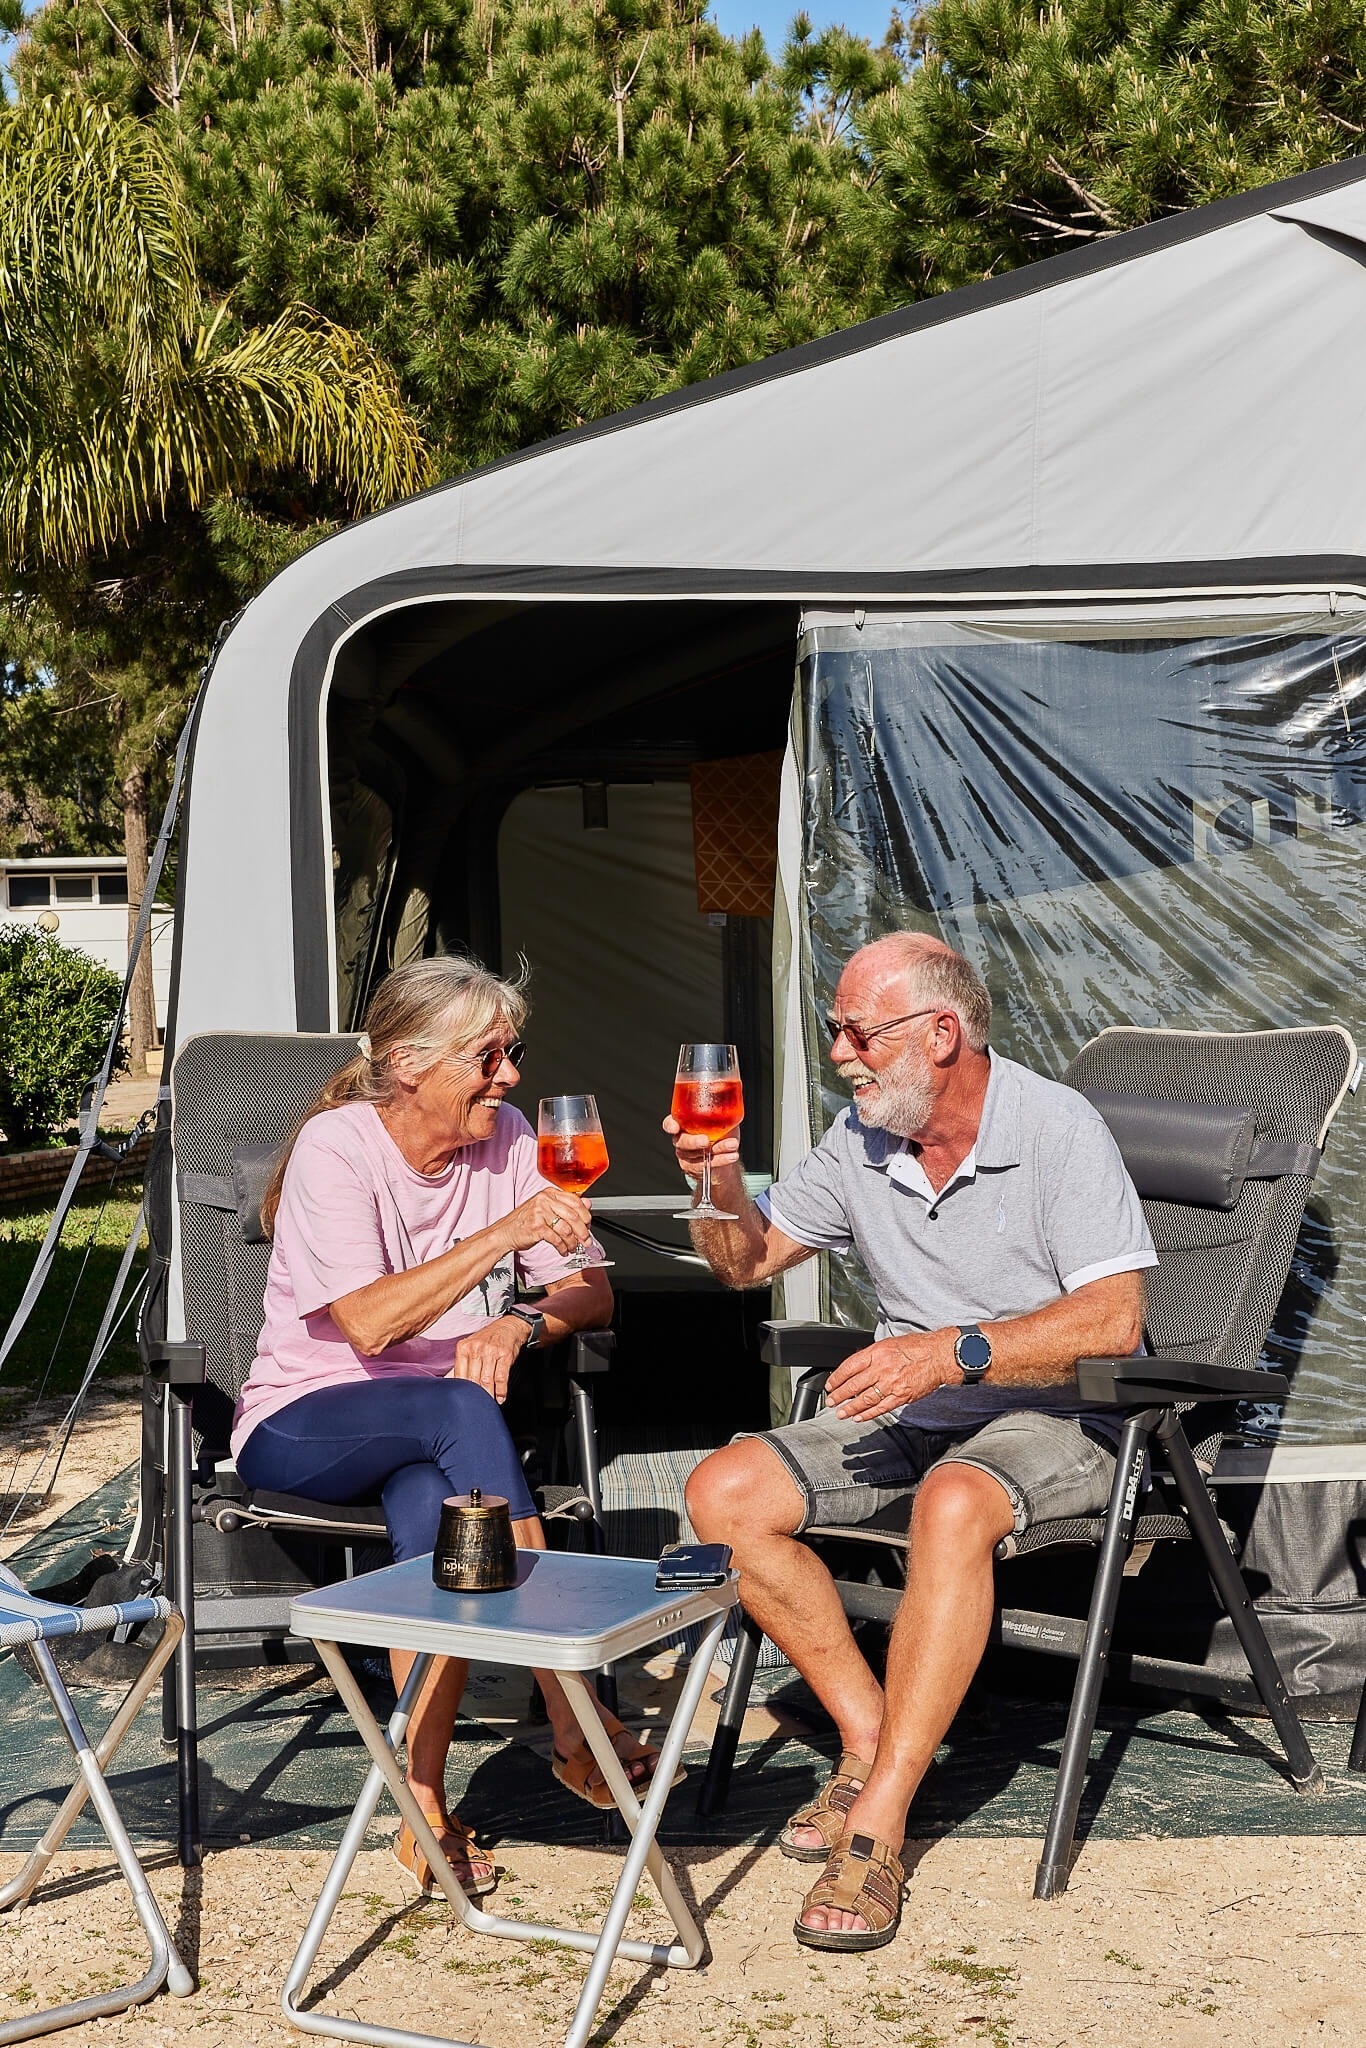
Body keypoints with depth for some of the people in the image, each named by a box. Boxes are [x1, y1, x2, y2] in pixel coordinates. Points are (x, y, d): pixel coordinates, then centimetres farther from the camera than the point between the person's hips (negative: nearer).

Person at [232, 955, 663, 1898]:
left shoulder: (506, 1139, 1)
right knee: (458, 1408, -35)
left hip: (437, 1441, 3)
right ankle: (575, 1729, -35)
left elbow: (594, 1292, 1)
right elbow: (370, 1324, -25)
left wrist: (520, 1323, -21)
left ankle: (424, 1809, -26)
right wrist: (505, 1234, -32)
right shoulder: (336, 1146, -14)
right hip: (307, 1425, -3)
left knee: (432, 1503, -34)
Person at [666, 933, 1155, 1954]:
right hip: (909, 1415, 7)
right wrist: (721, 1191, -6)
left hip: (1054, 1418, -6)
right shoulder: (860, 1139, 5)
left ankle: (878, 1828, -32)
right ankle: (870, 1739, -7)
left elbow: (1114, 1319, -22)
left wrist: (954, 1351, -31)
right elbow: (751, 1260, 16)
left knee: (952, 1506, -38)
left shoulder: (1058, 1127, -13)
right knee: (724, 1493, -13)